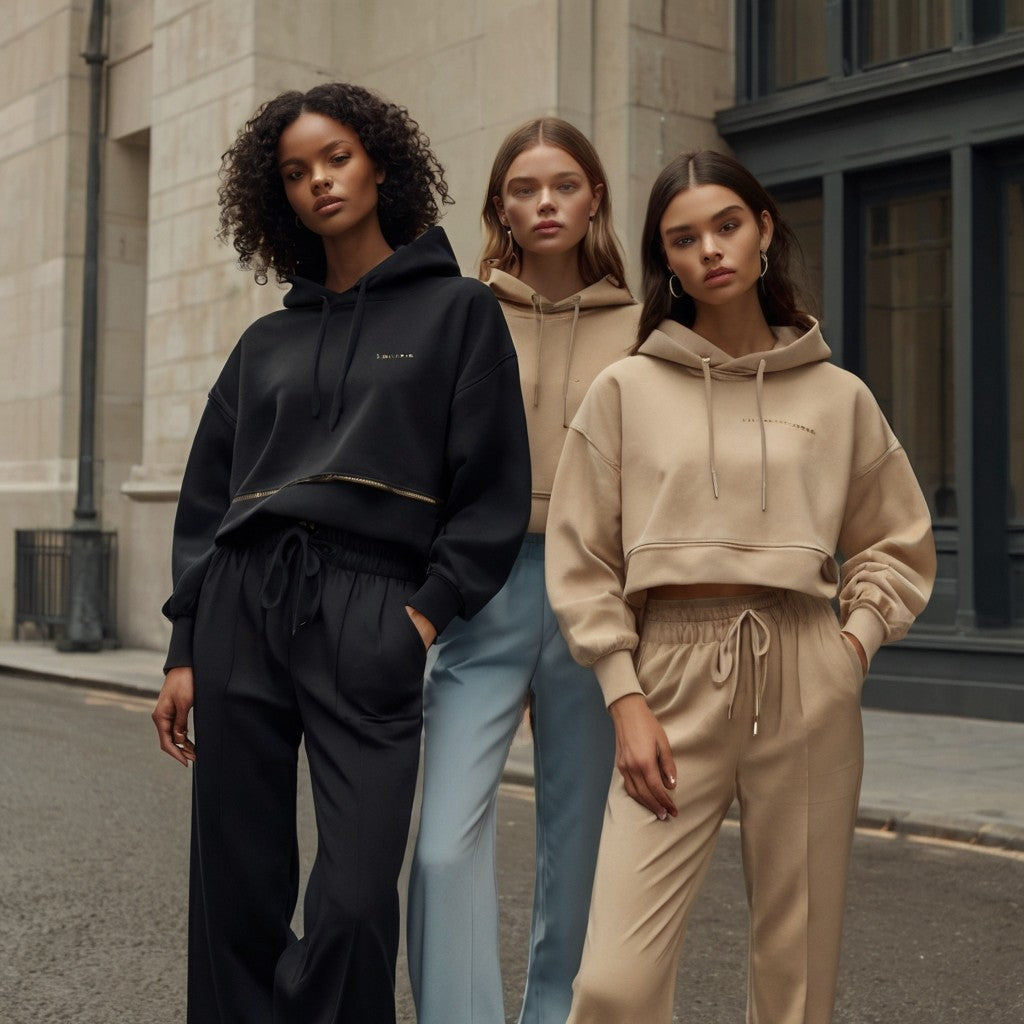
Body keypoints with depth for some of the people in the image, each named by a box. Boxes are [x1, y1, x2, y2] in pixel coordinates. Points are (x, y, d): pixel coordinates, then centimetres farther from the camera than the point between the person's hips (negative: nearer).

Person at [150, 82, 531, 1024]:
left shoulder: (457, 311, 8)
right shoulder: (267, 344, 18)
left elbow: (494, 490, 2)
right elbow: (206, 501, 17)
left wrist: (428, 613, -8)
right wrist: (185, 652, 10)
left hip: (369, 614, -3)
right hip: (241, 604, 4)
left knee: (355, 902, -11)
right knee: (237, 890, 5)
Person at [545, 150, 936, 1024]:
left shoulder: (839, 397, 10)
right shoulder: (626, 391, 6)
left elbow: (899, 545, 19)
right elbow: (582, 563, 5)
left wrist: (856, 640, 3)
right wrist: (626, 700, -3)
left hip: (807, 683, 1)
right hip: (673, 677, -1)